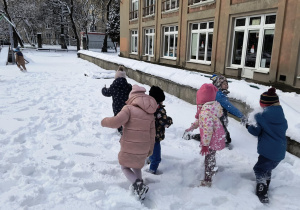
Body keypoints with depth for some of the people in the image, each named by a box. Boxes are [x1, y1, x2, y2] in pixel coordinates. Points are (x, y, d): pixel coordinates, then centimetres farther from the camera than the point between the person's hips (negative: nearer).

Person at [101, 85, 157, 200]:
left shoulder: (129, 109, -15)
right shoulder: (150, 113, 3)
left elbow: (116, 121, -27)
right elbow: (152, 133, 7)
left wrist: (105, 121, -7)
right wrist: (150, 149, 18)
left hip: (129, 148, -5)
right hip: (143, 149, 6)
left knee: (125, 167, 19)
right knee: (137, 166, 30)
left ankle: (138, 184, -1)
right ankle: (139, 186, 26)